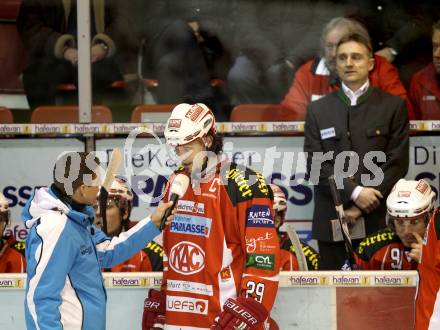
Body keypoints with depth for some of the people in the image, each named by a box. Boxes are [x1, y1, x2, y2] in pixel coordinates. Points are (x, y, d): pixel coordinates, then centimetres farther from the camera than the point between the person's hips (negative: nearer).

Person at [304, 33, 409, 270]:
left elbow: (397, 163, 0)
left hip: (378, 220, -1)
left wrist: (363, 206, -8)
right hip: (331, 221, 1)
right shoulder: (318, 110, 12)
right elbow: (316, 165, 3)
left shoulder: (393, 106, 7)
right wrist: (354, 193, -11)